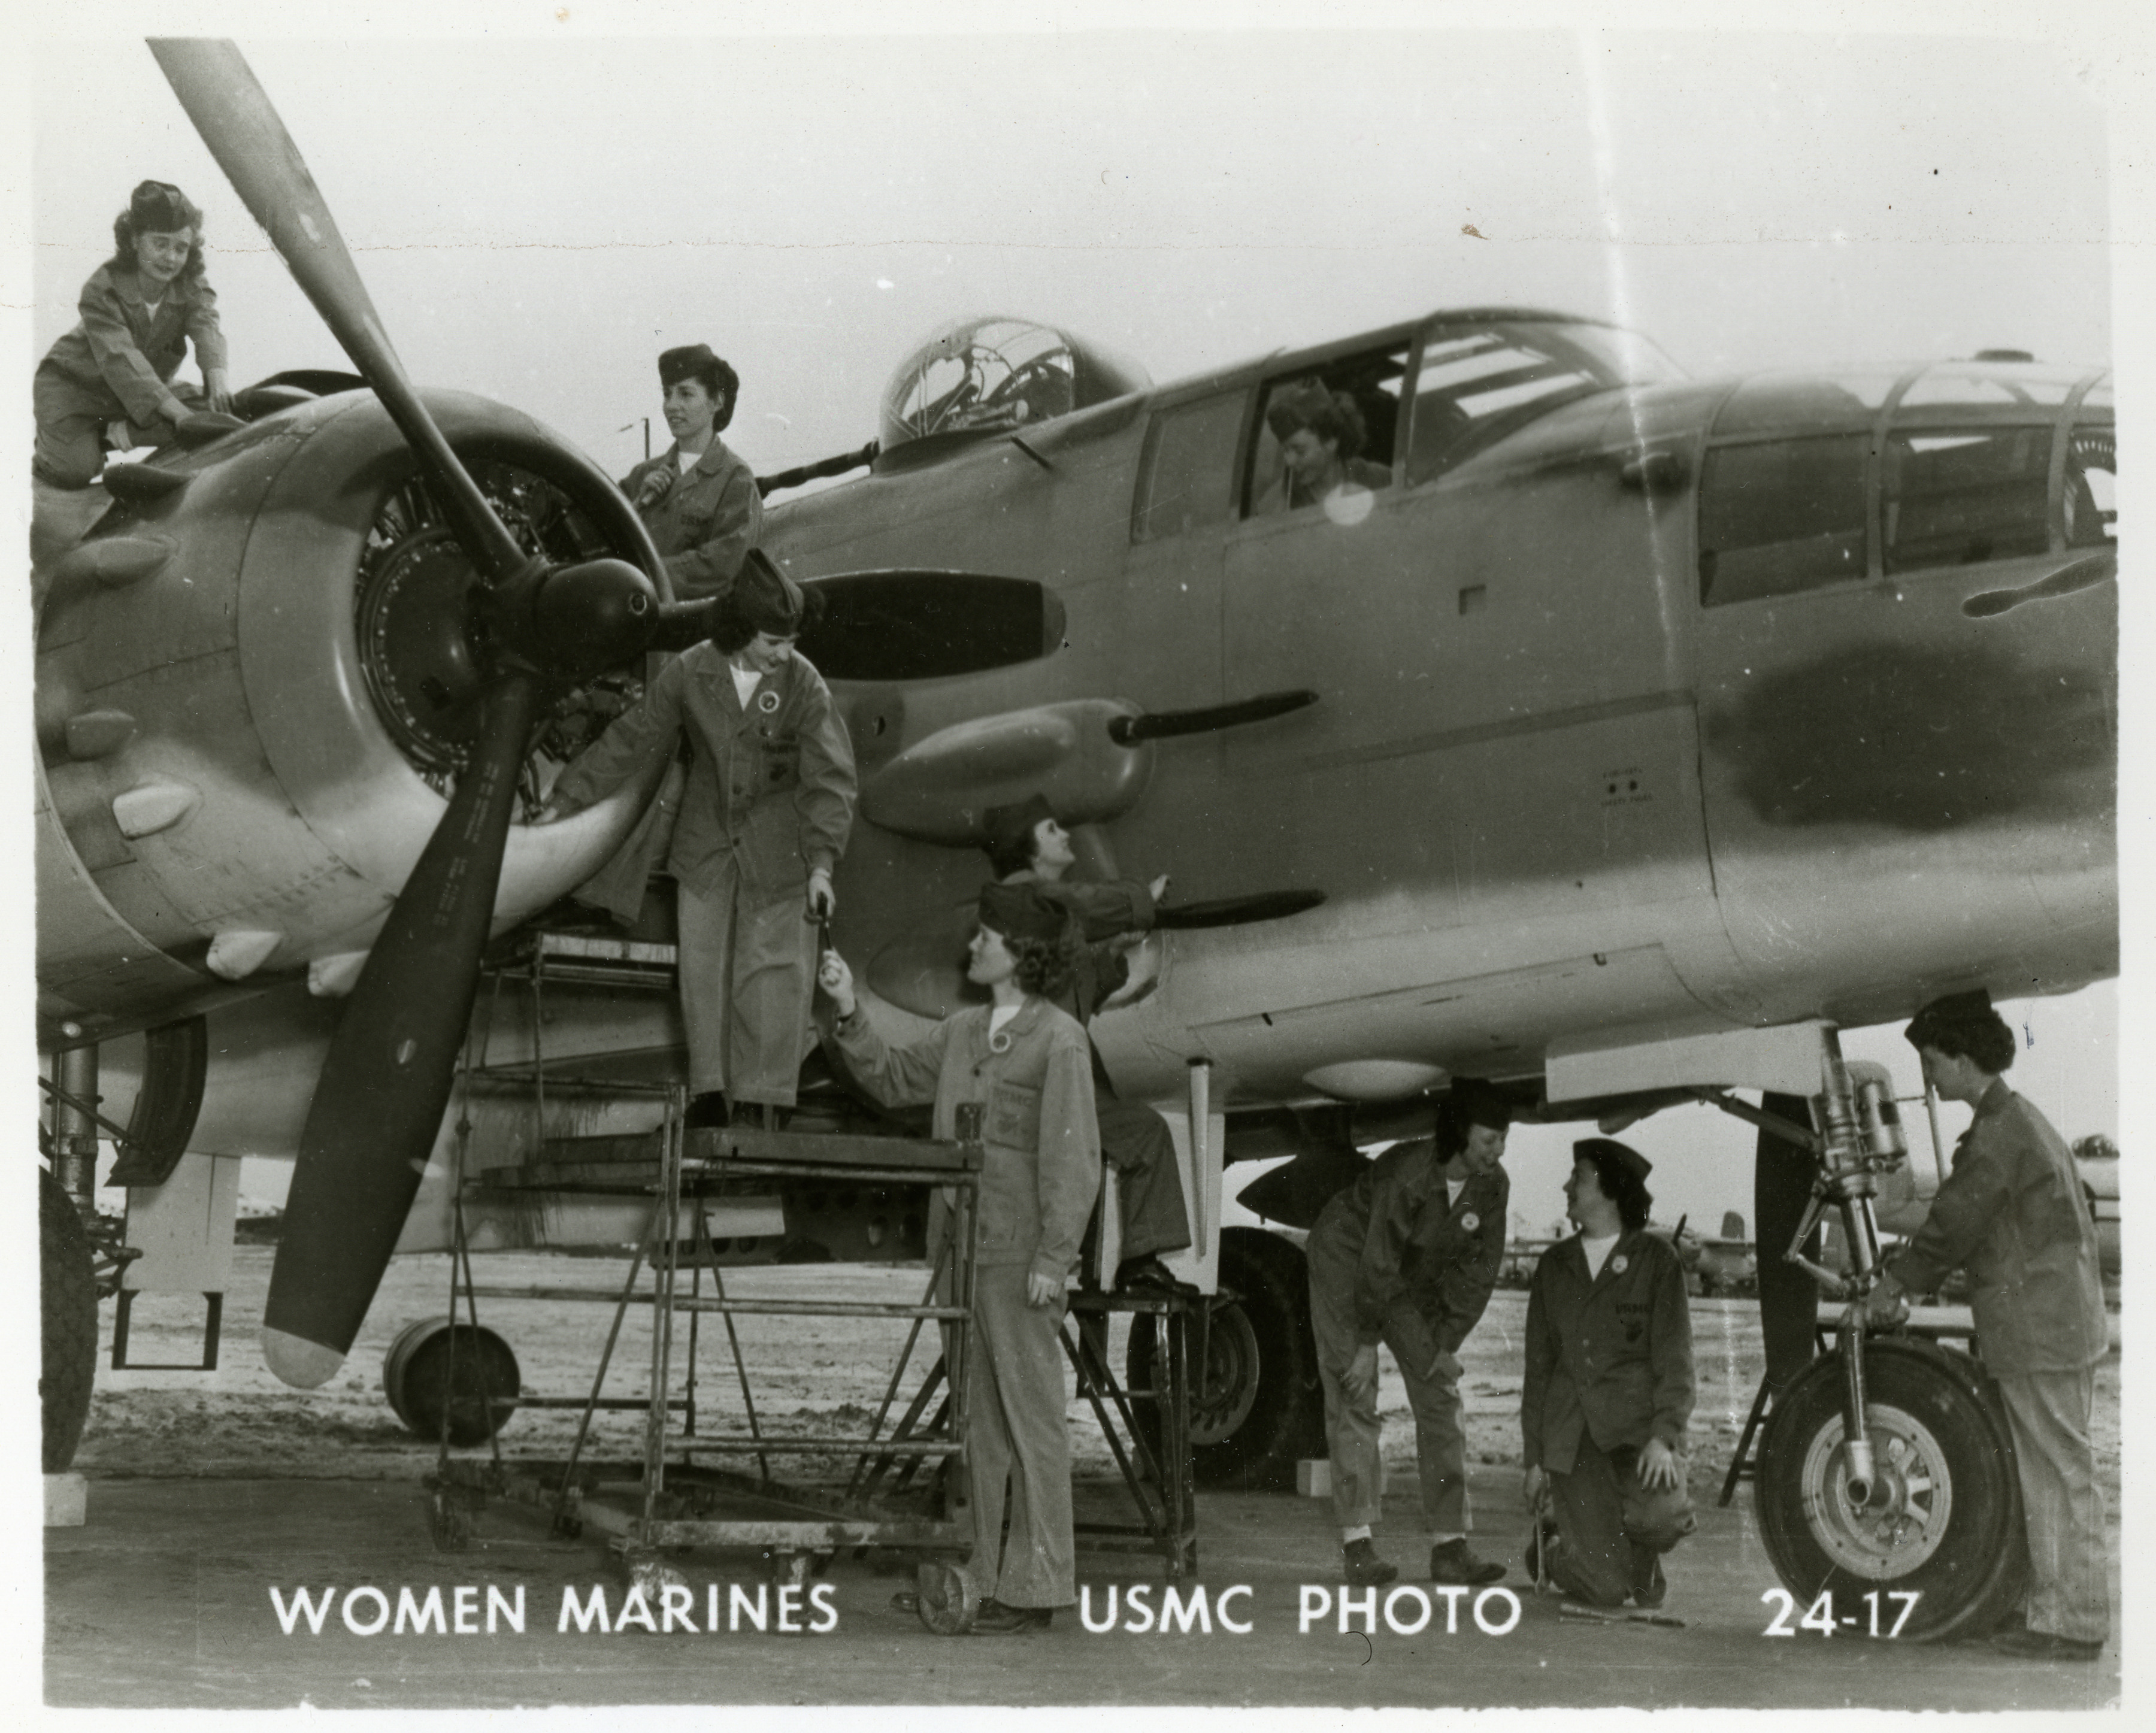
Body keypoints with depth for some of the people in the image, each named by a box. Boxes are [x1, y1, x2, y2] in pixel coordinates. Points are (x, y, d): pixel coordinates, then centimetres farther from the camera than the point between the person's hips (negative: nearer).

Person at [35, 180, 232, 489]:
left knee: (207, 409, -19)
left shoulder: (192, 287, -12)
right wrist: (179, 413, -48)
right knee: (74, 470, -25)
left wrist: (218, 383, -54)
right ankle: (47, 444, 11)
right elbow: (120, 358, -37)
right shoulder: (103, 288, -26)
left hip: (149, 389, 4)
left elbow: (207, 328, -30)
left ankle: (111, 434, -9)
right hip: (74, 384, -4)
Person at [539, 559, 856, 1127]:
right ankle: (710, 1095, 13)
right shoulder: (689, 674, -7)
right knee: (702, 967, 3)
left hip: (777, 851, -2)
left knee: (774, 973, -6)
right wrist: (565, 801, 3)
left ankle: (766, 1100, 1)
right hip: (706, 845, 2)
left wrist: (822, 864, -20)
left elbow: (830, 779, -11)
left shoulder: (803, 685, -12)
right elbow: (630, 740, 3)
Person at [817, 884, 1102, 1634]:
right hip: (963, 1251, 8)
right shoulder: (963, 1031, 13)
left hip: (1020, 1258, -8)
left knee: (1031, 1416, -2)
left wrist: (1052, 1260, -16)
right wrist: (851, 1014, 13)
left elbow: (1073, 1158, -12)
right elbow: (893, 1080, 27)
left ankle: (1034, 1586, 2)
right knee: (975, 1418, 12)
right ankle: (971, 1573, 19)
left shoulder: (1058, 1039, -9)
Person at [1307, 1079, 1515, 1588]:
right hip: (1346, 1260, -6)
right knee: (1353, 1396, -12)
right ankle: (1357, 1542, -13)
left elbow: (1478, 1269, -6)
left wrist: (1448, 1344, -6)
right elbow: (1378, 1263, -27)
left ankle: (1450, 1545, -3)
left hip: (1417, 1280, 6)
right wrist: (1367, 1343, -21)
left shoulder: (1493, 1185, -15)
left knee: (1440, 1394, -3)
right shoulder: (1407, 1173, -33)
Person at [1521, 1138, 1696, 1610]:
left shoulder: (1656, 1258, 7)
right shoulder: (1554, 1266, 17)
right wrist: (1534, 1458, 10)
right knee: (1607, 1588, -13)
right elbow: (1538, 1365, 18)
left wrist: (1665, 1436, -13)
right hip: (1571, 1436, 1)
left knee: (1661, 1516, -33)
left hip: (1639, 1424, -1)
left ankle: (1642, 1562, 3)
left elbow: (1674, 1357, 2)